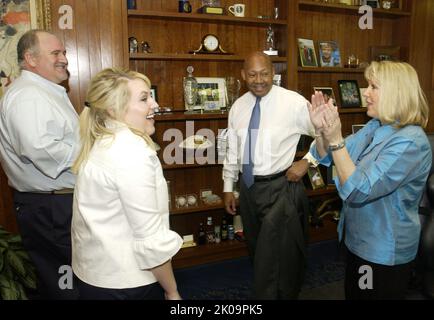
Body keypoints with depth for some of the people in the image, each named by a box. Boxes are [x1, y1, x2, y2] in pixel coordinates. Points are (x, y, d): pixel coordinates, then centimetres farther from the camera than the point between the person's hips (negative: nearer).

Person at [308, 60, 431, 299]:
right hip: (359, 239, 8)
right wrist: (321, 130, -15)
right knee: (352, 294, 25)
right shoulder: (374, 127, 1)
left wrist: (335, 139, -35)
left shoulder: (410, 142, -26)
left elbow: (358, 189, -31)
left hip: (384, 253, -8)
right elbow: (328, 157, 5)